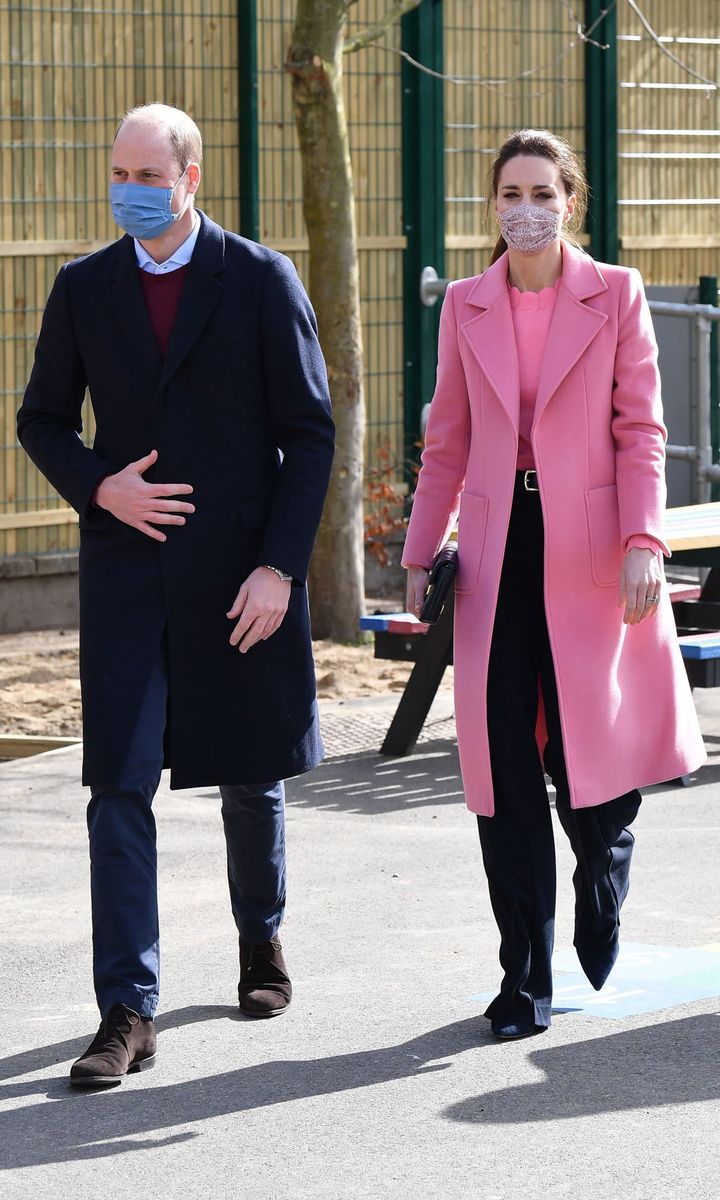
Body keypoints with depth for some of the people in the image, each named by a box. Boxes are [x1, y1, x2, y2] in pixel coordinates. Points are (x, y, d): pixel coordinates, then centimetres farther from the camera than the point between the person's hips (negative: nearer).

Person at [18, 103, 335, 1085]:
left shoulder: (262, 282, -3)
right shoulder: (84, 289, 4)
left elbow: (309, 432, -4)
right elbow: (43, 419, 13)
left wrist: (279, 565, -12)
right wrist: (98, 487, -8)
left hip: (242, 573, -1)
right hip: (126, 571, 1)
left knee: (251, 774, 12)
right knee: (119, 784, -7)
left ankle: (261, 938, 40)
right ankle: (128, 1013, -7)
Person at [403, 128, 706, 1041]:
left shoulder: (616, 296, 2)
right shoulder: (466, 307, 9)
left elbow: (640, 430, 0)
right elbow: (448, 442, 13)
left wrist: (642, 540, -11)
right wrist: (420, 554, 8)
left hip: (588, 551, -2)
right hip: (497, 553, 2)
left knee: (594, 766, -1)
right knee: (503, 771, -1)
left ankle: (600, 953, 27)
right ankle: (524, 980, 6)